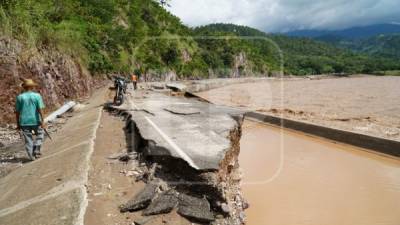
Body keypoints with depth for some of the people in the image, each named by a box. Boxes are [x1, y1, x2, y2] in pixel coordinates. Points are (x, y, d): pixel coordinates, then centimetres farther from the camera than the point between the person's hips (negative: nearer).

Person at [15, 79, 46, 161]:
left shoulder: (19, 97, 2)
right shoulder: (37, 96, -5)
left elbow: (17, 112, 3)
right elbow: (40, 109, -11)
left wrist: (18, 124, 9)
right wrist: (42, 121, -10)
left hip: (24, 122, 2)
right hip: (35, 121, -2)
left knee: (28, 139, 9)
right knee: (40, 135, 19)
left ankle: (31, 156, 10)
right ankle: (36, 150, 7)